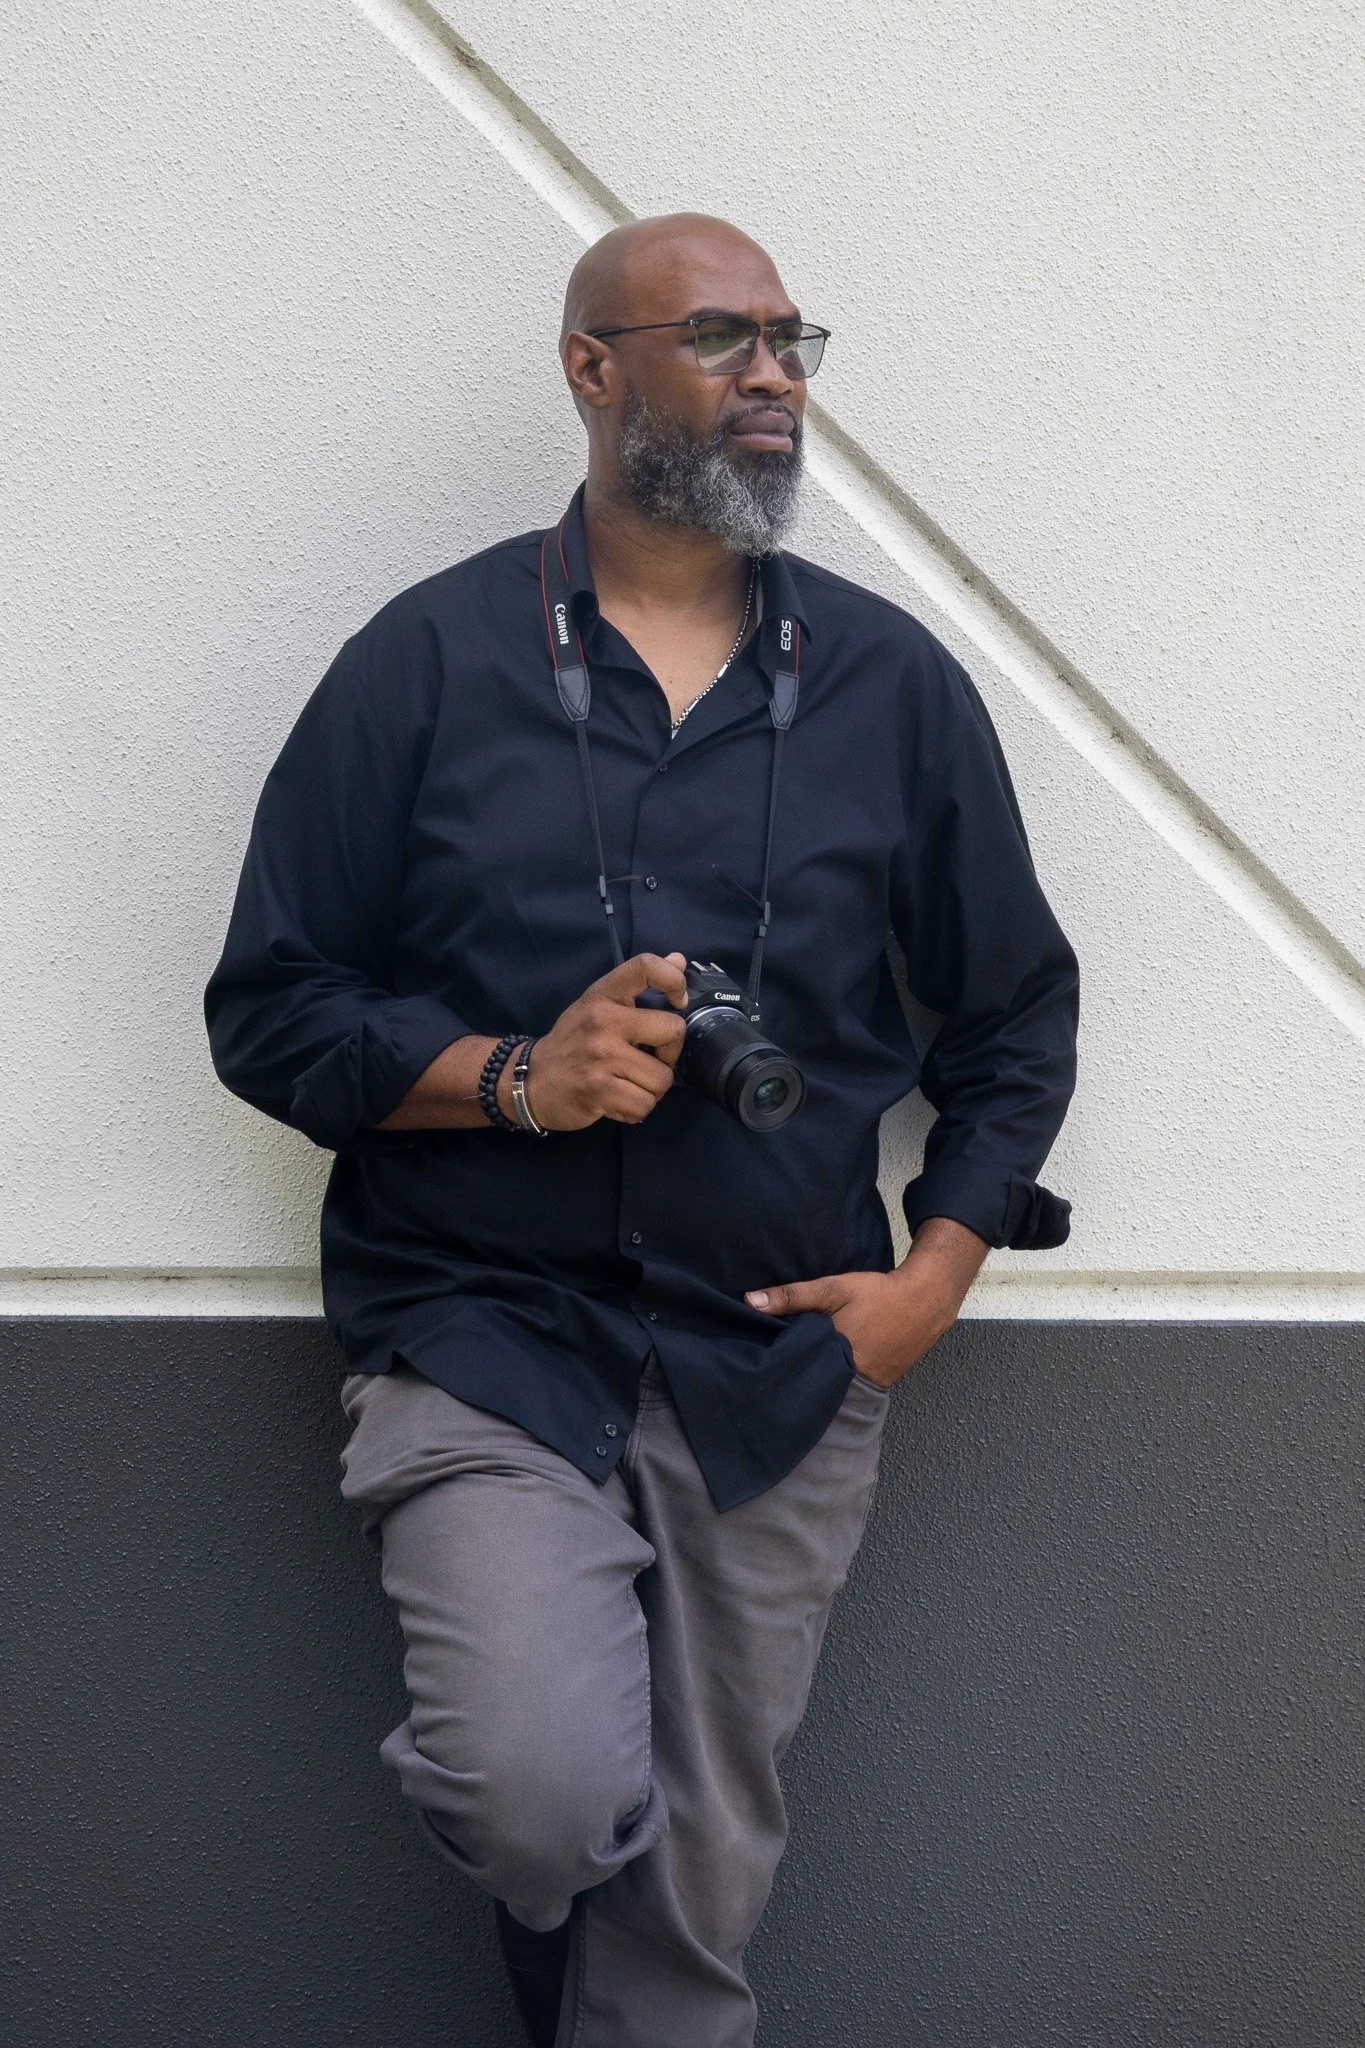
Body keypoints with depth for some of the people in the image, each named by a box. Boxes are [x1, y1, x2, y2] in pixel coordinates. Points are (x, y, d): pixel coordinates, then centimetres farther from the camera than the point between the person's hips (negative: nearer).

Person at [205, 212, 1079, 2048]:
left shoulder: (892, 683, 8)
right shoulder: (432, 659, 1)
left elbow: (1017, 1016, 16)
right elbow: (270, 1009, 1)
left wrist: (933, 1275, 3)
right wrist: (517, 1079, -14)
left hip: (784, 1366, 3)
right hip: (486, 1330, -2)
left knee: (702, 1881, 6)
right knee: (545, 1799, -20)